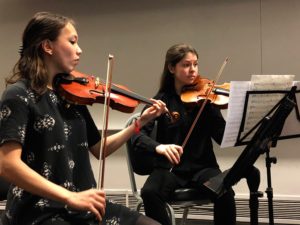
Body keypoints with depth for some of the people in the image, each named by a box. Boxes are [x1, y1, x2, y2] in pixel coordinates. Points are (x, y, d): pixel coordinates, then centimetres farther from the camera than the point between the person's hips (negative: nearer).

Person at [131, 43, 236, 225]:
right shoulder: (162, 100, 2)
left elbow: (223, 137, -5)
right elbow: (138, 136, -10)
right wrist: (158, 147, -31)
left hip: (202, 167, 1)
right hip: (169, 167, 0)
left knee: (225, 192, -29)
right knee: (150, 192, -31)